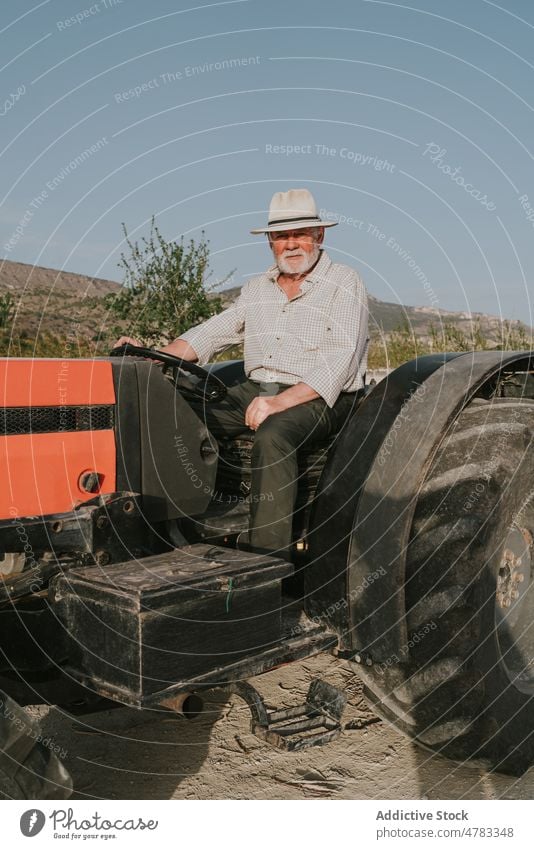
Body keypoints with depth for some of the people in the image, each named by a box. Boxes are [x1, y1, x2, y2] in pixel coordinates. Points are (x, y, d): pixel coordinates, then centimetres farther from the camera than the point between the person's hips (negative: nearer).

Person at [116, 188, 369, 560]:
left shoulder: (345, 283, -3)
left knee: (272, 435, -37)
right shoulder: (257, 289, 17)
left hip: (319, 399, -6)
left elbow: (338, 363, -15)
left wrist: (279, 402, -26)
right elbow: (210, 334, 15)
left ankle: (269, 556, -33)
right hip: (255, 390, 6)